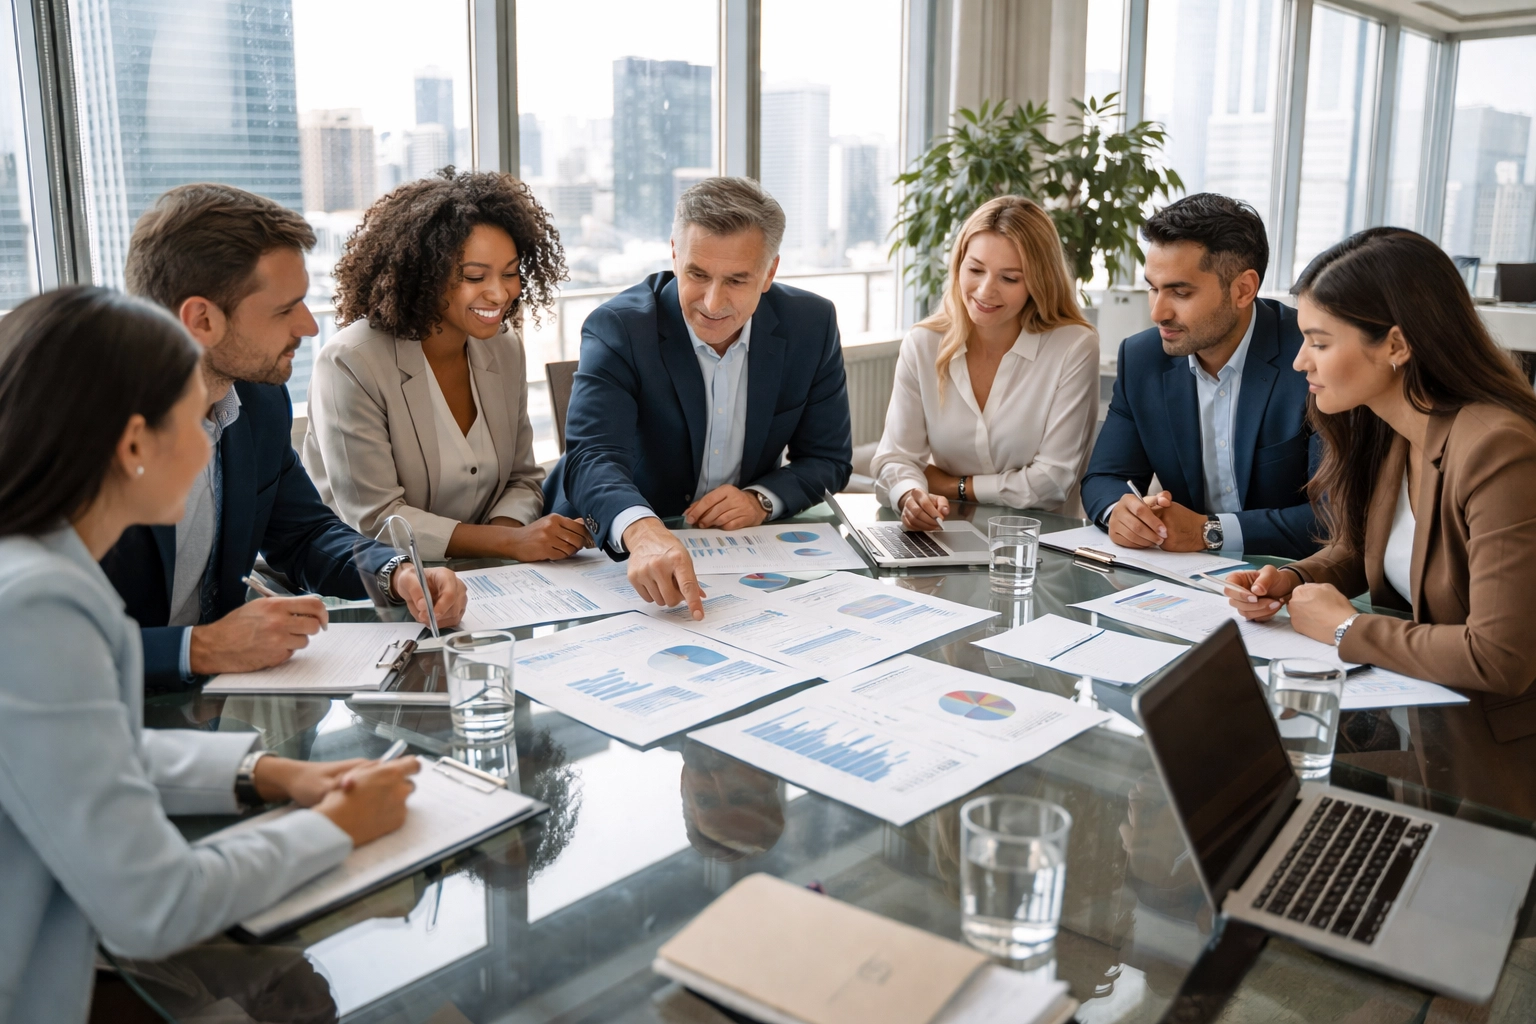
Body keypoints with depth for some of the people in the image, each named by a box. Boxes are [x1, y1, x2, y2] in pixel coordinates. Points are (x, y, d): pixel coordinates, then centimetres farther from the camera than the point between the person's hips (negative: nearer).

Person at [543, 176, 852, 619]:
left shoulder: (812, 324, -6)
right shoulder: (617, 328, -17)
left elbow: (828, 459, 2)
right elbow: (592, 457, -31)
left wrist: (761, 500, -18)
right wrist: (643, 531, -51)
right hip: (615, 552, -1)